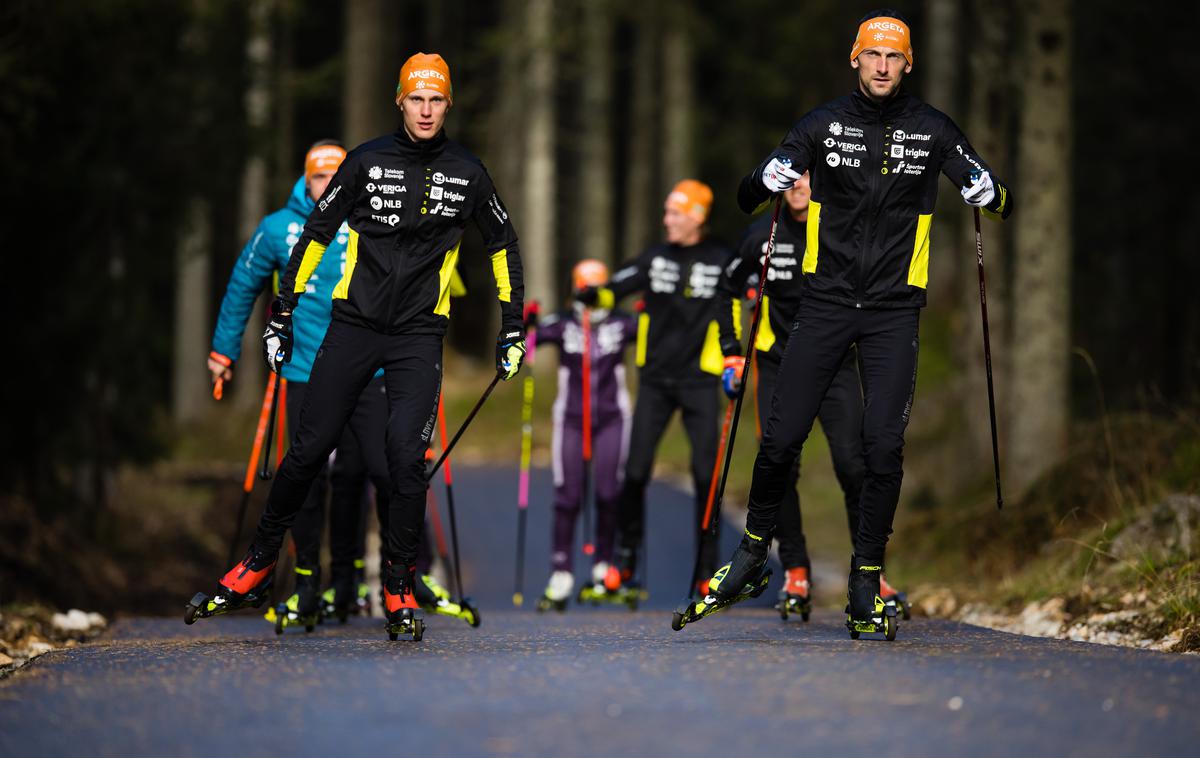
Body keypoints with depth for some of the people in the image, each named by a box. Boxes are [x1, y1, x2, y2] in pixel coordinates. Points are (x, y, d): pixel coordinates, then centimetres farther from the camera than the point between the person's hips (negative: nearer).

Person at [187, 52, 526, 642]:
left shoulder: (466, 174, 2)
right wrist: (282, 314, 5)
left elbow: (503, 244, 15)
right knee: (309, 448, -2)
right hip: (354, 322, 0)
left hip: (420, 334, 0)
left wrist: (513, 327, 11)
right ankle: (260, 560, 16)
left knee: (407, 456, -13)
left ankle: (400, 586, 0)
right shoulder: (367, 161, -1)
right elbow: (316, 232, 7)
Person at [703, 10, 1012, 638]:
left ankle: (866, 584, 1)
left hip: (895, 309, 0)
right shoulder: (825, 123, 1)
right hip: (826, 301, 0)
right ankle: (754, 547, 21)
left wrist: (992, 194, -19)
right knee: (782, 436, -3)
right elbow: (751, 194, 1)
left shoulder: (932, 130, 2)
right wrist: (766, 184, -24)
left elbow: (993, 198, 6)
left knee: (884, 445, -8)